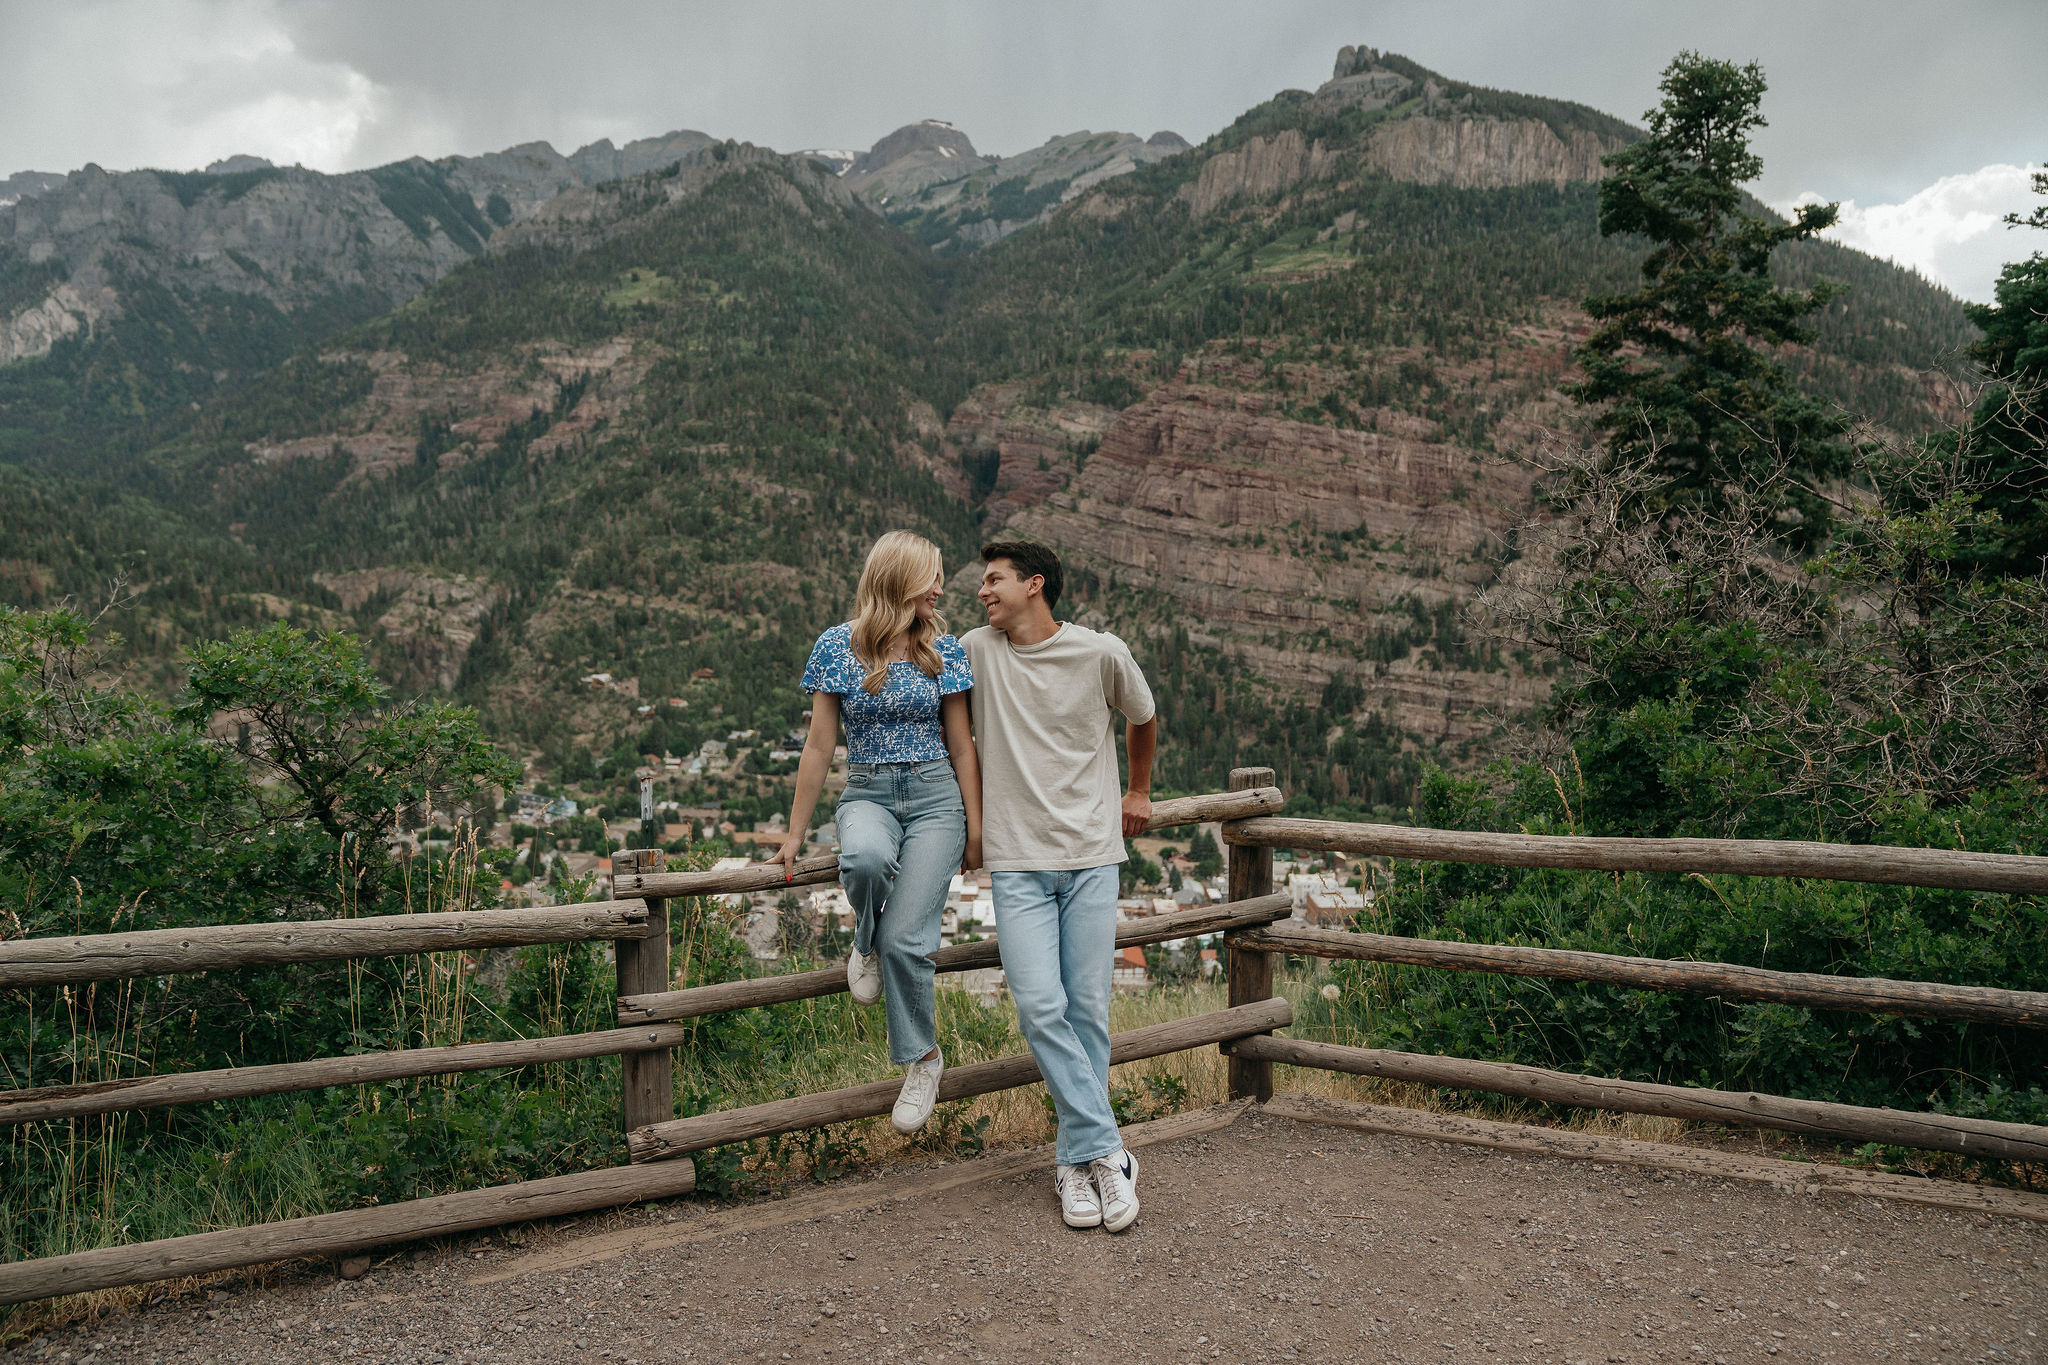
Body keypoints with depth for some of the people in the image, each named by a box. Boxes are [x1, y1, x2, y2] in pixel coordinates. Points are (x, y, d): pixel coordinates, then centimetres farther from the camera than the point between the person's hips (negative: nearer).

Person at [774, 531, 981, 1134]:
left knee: (905, 938, -14)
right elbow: (820, 746, 1)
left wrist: (975, 828, 6)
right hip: (867, 793, 0)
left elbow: (961, 747, 7)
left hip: (935, 797, 0)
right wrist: (794, 835, 2)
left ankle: (922, 1057, 12)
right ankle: (866, 943, -2)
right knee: (867, 858, -38)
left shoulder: (943, 650, 1)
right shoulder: (836, 646, -1)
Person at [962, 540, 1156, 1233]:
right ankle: (1106, 1152, -3)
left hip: (1091, 855, 0)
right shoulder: (975, 650, 1)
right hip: (1017, 862, 0)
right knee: (1041, 1008, -13)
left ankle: (1078, 1161, 12)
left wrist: (1139, 793, 29)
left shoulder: (1102, 654, -1)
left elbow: (1143, 719, 20)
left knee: (1088, 1011, 0)